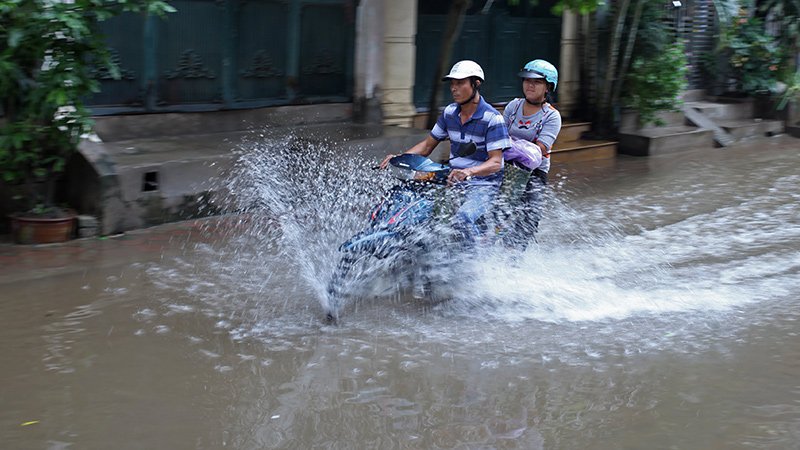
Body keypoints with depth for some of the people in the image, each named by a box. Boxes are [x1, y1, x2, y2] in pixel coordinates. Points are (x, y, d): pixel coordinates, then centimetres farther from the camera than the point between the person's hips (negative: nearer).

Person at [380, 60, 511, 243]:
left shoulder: (493, 119, -13)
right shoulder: (449, 112, 8)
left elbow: (496, 162, -19)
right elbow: (428, 144, 16)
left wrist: (468, 172, -38)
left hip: (484, 184, -7)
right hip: (453, 179, 7)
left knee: (463, 217, -36)